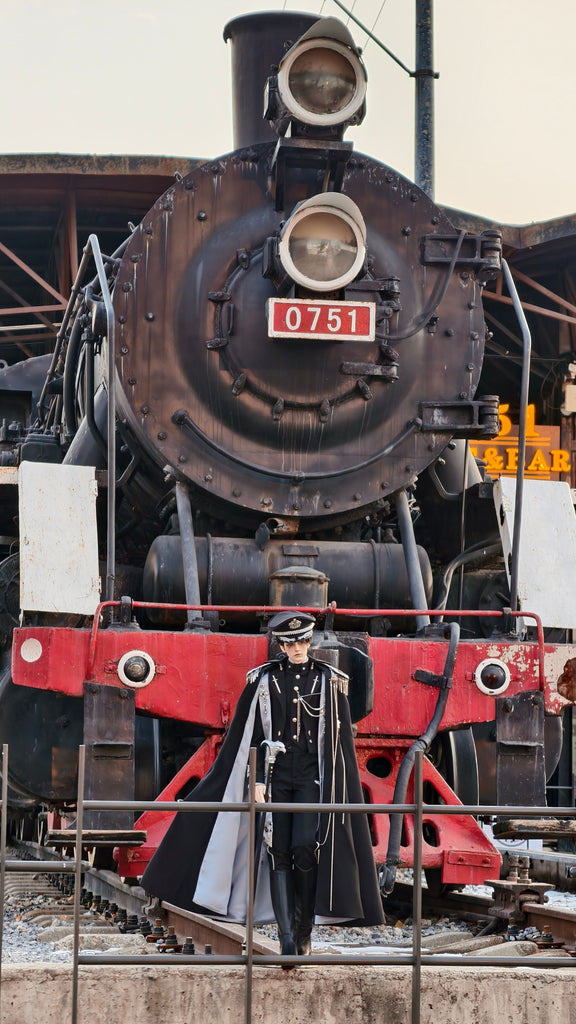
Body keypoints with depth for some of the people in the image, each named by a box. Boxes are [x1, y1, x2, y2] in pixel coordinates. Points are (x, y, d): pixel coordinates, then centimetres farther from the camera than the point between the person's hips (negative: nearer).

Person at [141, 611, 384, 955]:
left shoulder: (328, 681, 3)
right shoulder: (264, 680, 5)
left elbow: (339, 739, 3)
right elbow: (254, 735, 5)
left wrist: (334, 785, -3)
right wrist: (257, 780, -1)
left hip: (312, 777, -1)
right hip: (276, 775, 1)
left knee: (306, 847, -14)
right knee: (279, 852, -3)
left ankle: (304, 929, 0)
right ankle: (286, 935, -3)